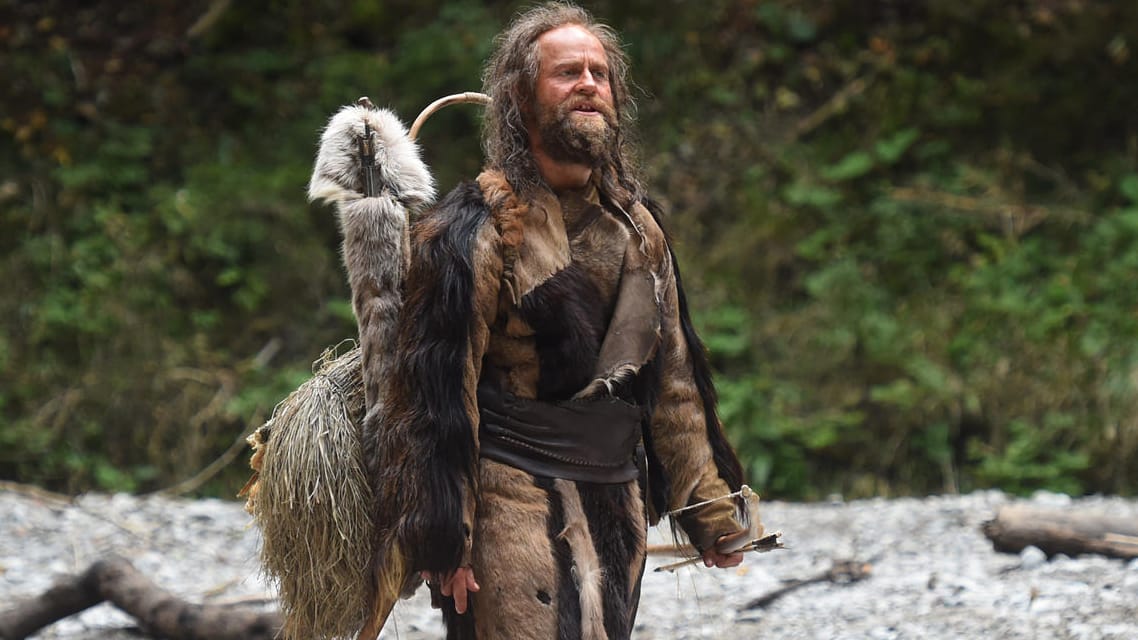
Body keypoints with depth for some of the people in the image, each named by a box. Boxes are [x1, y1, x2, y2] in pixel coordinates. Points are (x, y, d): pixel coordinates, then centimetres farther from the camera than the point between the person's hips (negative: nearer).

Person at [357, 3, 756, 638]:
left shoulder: (636, 226, 13)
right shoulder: (478, 229, -8)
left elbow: (673, 376, 19)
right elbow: (440, 392, -11)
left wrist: (709, 509, 18)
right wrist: (445, 539, -14)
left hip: (617, 509, 7)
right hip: (515, 507, -7)